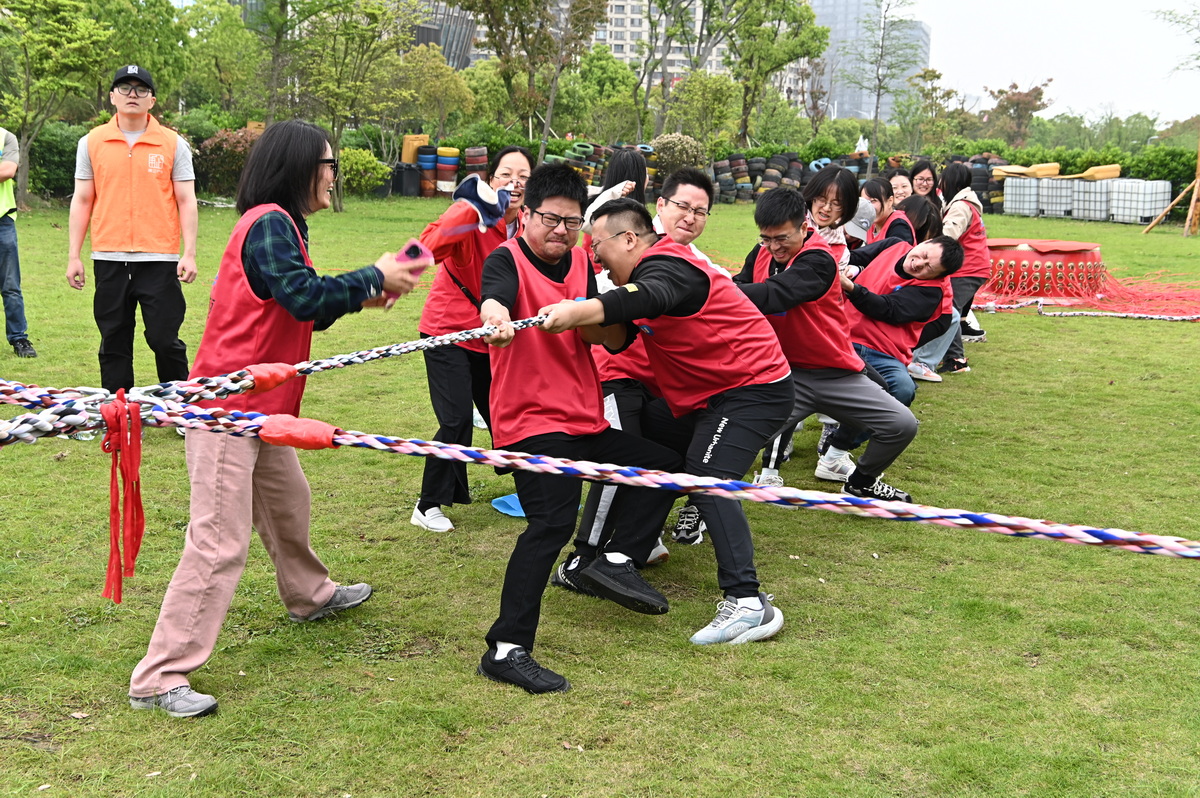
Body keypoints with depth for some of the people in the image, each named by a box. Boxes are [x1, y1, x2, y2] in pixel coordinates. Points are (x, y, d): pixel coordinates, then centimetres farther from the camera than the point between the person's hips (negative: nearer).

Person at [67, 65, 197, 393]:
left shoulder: (173, 144, 4)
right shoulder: (91, 143, 8)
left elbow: (186, 201, 2)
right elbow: (82, 201, 10)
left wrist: (190, 254, -7)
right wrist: (73, 256, 5)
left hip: (160, 260, -2)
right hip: (109, 260, 2)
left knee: (165, 340, -2)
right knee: (113, 343, 8)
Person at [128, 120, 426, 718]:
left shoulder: (279, 224, 16)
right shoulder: (268, 223, -16)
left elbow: (299, 314, 17)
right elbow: (305, 297, -25)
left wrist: (361, 297, 7)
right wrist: (376, 277, -13)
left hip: (258, 406, 11)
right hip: (228, 406, -11)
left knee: (288, 501, 26)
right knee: (219, 543, -10)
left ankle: (310, 596, 49)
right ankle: (160, 677, -4)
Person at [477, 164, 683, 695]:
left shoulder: (580, 263, 12)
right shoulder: (507, 260, -8)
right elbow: (494, 297, -32)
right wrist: (496, 317, -55)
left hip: (583, 418, 8)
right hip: (532, 420, -8)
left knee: (662, 465, 15)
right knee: (553, 522, -21)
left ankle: (616, 561, 13)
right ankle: (506, 650, -19)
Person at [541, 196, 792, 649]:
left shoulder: (669, 267, -18)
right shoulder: (644, 275, 13)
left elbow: (647, 299, -43)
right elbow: (617, 338, 1)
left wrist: (580, 311, -56)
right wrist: (588, 321, -21)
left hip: (754, 388, -11)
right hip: (707, 392, 11)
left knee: (707, 478, -24)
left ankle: (748, 603, -28)